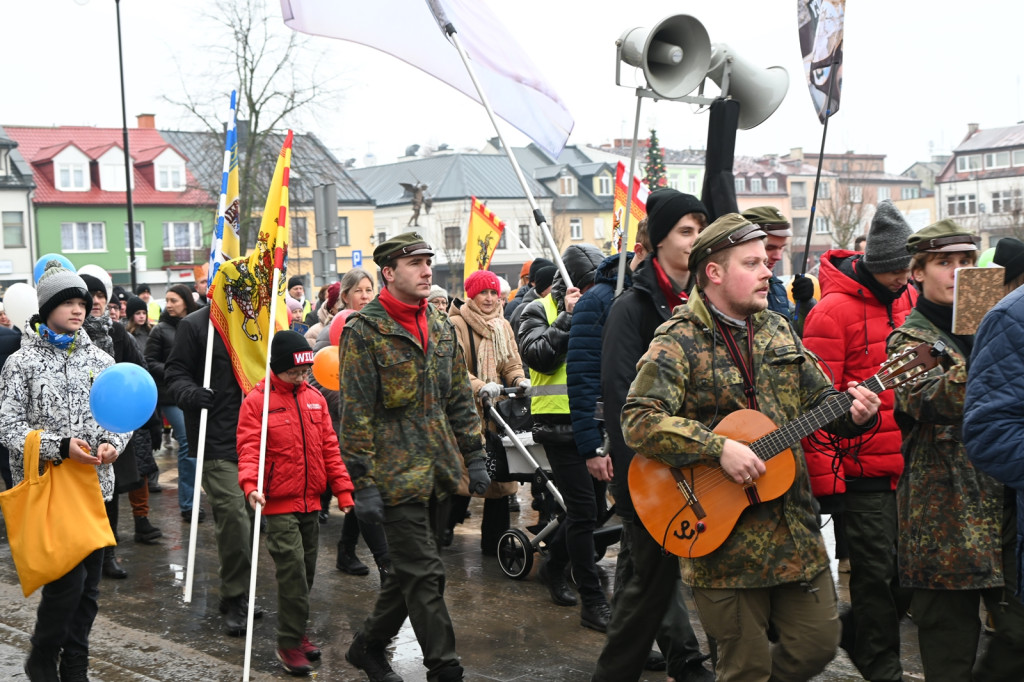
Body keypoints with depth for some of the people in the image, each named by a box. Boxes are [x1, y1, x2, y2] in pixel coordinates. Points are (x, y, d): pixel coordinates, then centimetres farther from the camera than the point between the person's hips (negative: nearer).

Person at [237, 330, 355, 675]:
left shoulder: (315, 398, 7)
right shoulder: (257, 400, -8)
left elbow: (329, 448, 11)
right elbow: (249, 449, -13)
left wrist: (343, 491, 7)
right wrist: (250, 485, -30)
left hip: (311, 502, 6)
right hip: (279, 504, -6)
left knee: (306, 570, 13)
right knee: (293, 570, -10)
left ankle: (296, 632, 28)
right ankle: (290, 644, 0)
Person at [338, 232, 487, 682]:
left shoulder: (441, 327, 12)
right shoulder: (364, 330, -8)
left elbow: (460, 398, 17)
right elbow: (356, 412, -11)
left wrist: (474, 456, 12)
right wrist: (362, 483, -14)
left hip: (436, 472, 7)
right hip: (396, 473, -7)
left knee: (410, 570, 14)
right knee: (424, 575, -5)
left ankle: (368, 646, 32)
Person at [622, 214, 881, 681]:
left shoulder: (777, 331, 12)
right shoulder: (678, 343, -10)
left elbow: (820, 399, 16)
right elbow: (639, 421, -21)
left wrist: (854, 414, -6)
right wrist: (719, 449, -27)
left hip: (795, 527, 7)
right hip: (724, 535, -6)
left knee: (819, 642, 12)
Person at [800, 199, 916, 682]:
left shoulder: (909, 299, 9)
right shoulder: (833, 311, -13)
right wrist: (825, 480, -15)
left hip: (909, 464, 7)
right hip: (863, 469, -7)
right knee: (877, 570, 2)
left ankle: (857, 631, 33)